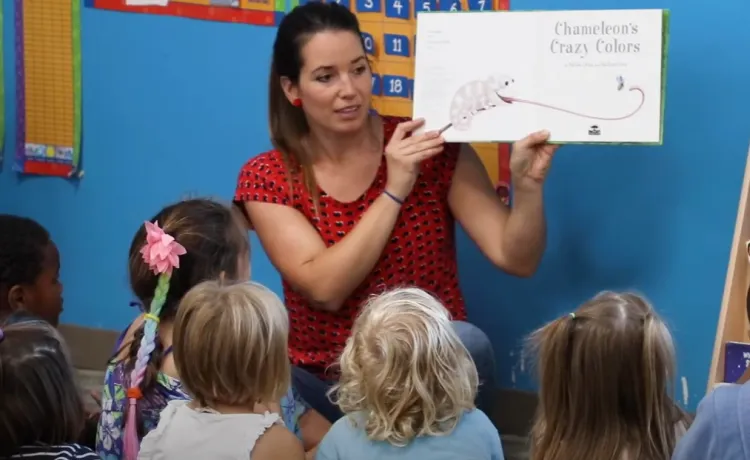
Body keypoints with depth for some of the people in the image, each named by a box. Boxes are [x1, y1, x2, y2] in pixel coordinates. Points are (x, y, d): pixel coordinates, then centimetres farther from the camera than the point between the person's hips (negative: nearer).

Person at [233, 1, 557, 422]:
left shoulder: (432, 148, -5)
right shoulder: (267, 178, -4)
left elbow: (516, 259, -10)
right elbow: (325, 290, -17)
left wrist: (528, 185, -28)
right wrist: (394, 191, -22)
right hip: (327, 387, 0)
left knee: (466, 342, -34)